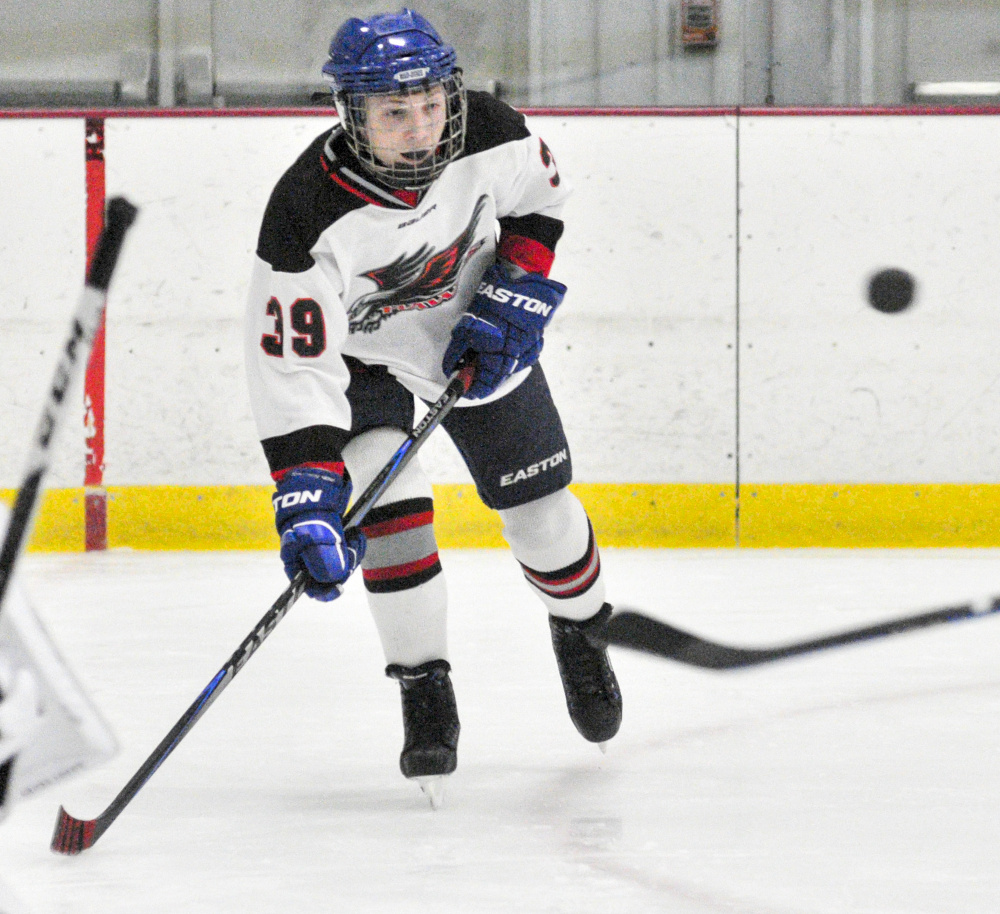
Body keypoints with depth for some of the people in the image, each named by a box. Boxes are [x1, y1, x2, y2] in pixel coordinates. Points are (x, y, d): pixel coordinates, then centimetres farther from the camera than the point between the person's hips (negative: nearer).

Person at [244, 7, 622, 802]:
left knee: (540, 505, 7)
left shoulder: (489, 135, -28)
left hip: (475, 334, 3)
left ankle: (580, 632, 38)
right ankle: (425, 692, -3)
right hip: (363, 354, -3)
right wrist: (309, 505, -44)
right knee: (386, 504, -21)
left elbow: (537, 202, -2)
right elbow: (293, 372, -38)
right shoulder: (308, 214, -38)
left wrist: (513, 302, -14)